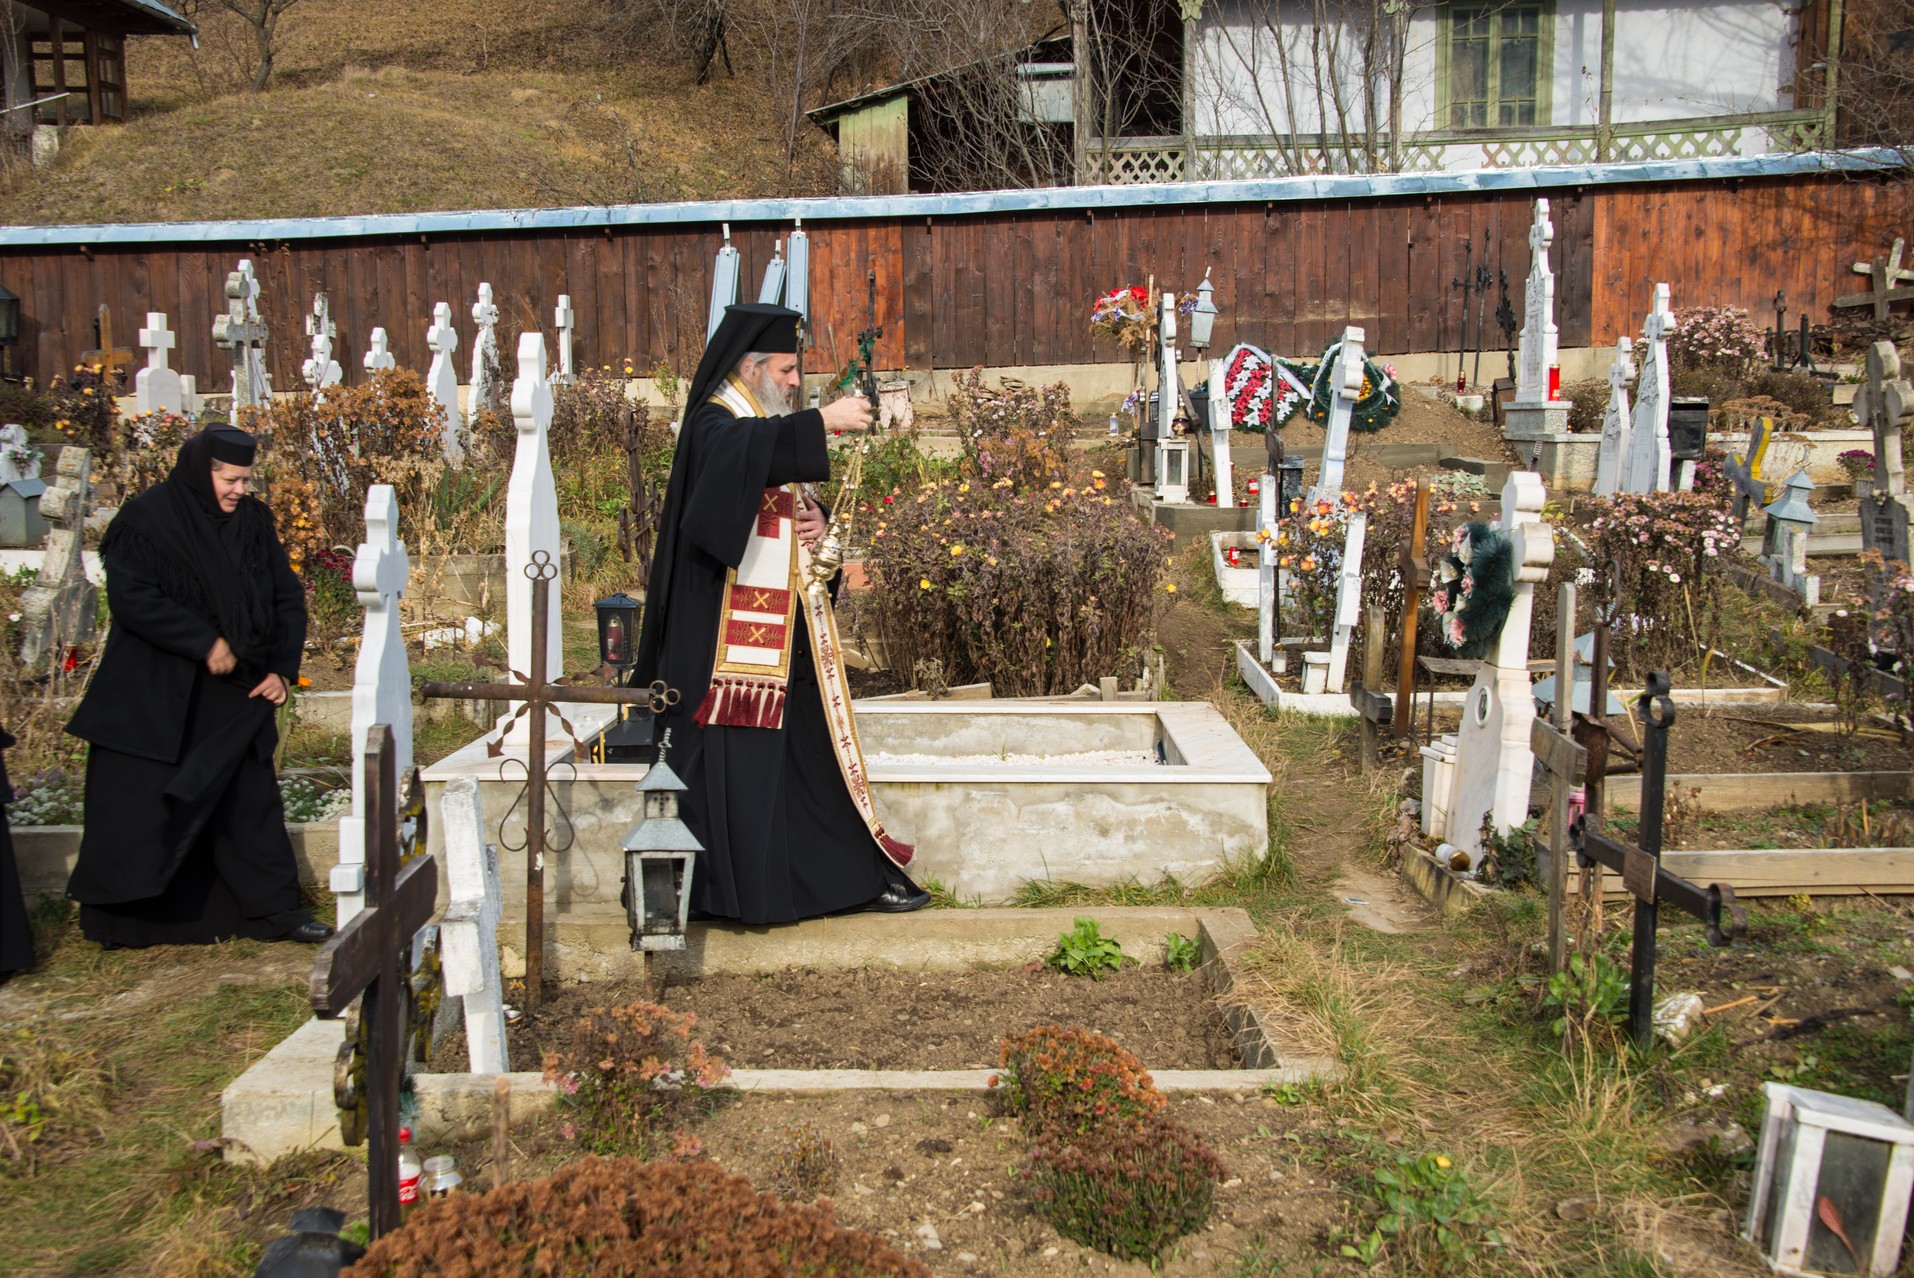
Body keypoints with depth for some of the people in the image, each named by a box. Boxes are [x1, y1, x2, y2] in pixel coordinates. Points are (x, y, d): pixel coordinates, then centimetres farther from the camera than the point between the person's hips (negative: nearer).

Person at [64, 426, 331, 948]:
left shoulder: (254, 523, 6)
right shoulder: (148, 520, -9)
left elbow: (288, 599, 9)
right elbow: (131, 597, -18)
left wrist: (282, 669, -2)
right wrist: (204, 642, -21)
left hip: (237, 691, 5)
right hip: (154, 695, -4)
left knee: (252, 801, 6)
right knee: (143, 804, 3)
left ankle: (274, 908, 12)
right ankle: (119, 919, 15)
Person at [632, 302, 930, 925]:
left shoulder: (768, 425, 20)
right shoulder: (714, 424, -9)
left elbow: (792, 495, 25)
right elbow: (747, 451, -33)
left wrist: (817, 518, 3)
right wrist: (822, 421, -38)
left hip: (786, 622, 9)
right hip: (730, 625, -9)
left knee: (812, 747, 11)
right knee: (738, 755, -6)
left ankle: (855, 875, 16)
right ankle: (738, 889, 3)